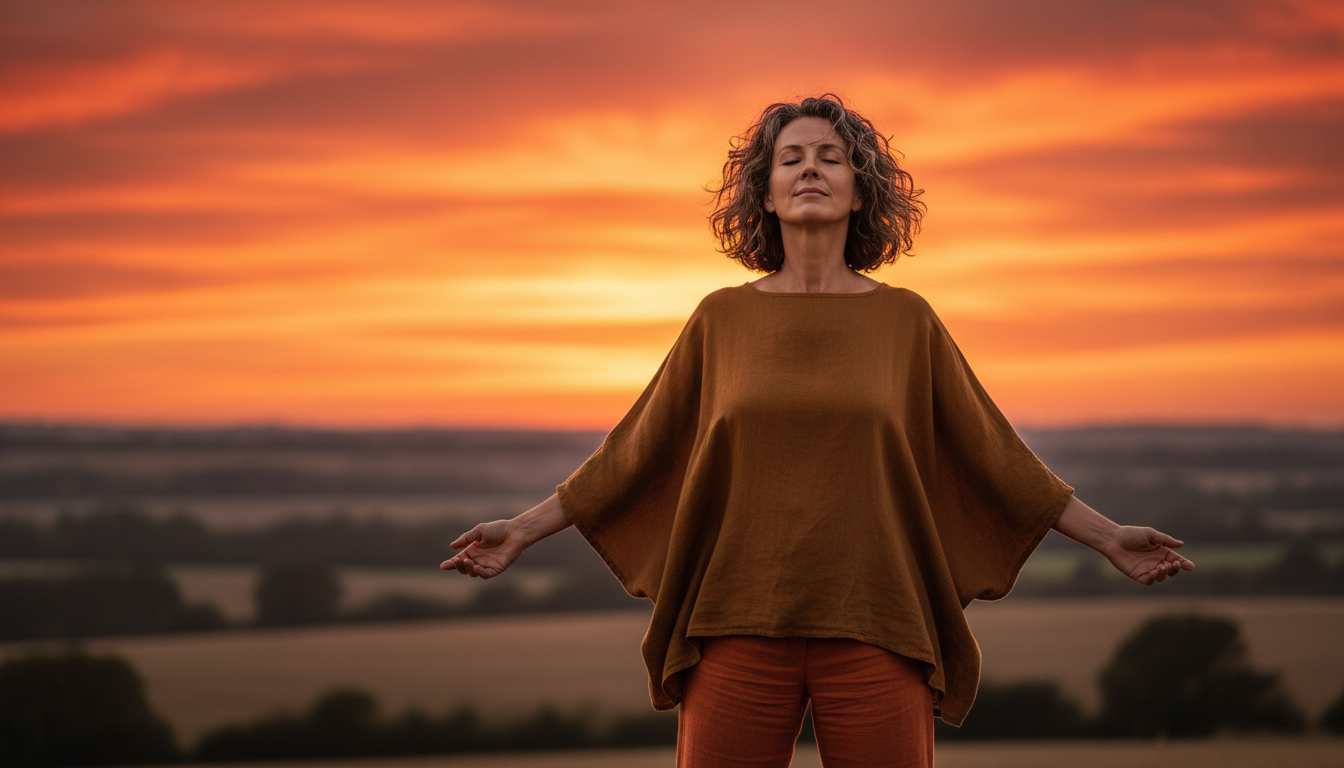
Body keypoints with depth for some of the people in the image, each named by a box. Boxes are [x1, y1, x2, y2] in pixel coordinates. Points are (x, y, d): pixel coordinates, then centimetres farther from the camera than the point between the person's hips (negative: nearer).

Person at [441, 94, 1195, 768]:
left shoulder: (906, 319, 5)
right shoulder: (722, 318, 6)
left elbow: (993, 454, 10)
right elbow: (635, 453, 12)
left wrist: (1110, 538, 9)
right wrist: (524, 530, 10)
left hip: (872, 632, 0)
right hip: (741, 631, 0)